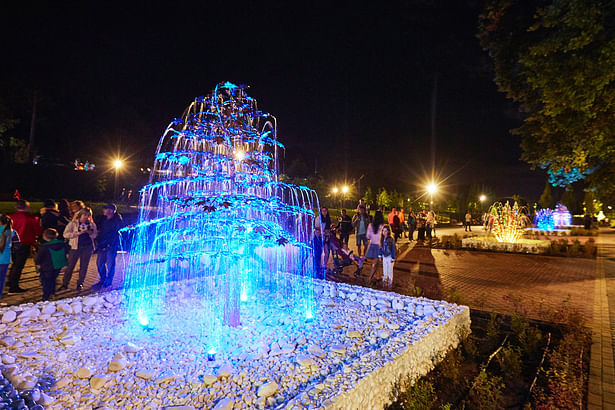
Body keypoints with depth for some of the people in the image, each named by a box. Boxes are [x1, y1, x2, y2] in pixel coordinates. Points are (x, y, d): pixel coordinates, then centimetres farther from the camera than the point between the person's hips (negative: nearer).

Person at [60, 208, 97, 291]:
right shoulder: (73, 223, -1)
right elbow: (66, 234, -8)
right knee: (70, 266, 1)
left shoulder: (92, 224, 7)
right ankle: (65, 284, 14)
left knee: (84, 266, 7)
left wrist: (90, 233, -9)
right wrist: (78, 233, -18)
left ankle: (80, 284, 18)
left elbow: (95, 235, 13)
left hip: (88, 247, 2)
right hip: (76, 247, -2)